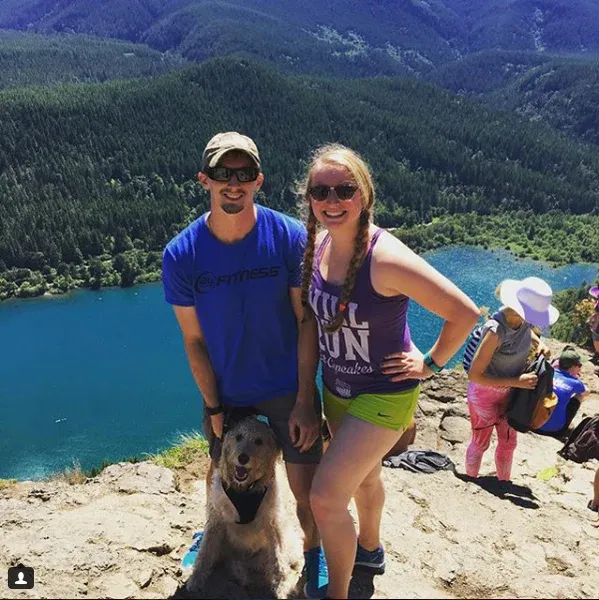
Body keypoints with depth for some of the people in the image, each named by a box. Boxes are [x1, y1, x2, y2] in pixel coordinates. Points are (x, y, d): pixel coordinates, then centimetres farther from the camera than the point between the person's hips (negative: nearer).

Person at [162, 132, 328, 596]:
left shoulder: (290, 237, -18)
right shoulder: (181, 255, -15)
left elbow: (307, 321, -13)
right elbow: (194, 340, -7)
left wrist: (304, 401, -13)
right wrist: (214, 407, -5)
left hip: (288, 388, -1)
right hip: (225, 391, 2)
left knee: (306, 488, 5)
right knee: (222, 477, 21)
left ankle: (313, 551, 38)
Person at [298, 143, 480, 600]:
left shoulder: (387, 258, -29)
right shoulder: (317, 245, -8)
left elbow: (465, 313, -24)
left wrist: (430, 364, -14)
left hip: (384, 394, -6)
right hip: (335, 389, 7)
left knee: (326, 497, -5)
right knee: (364, 475, 27)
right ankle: (369, 550, 54)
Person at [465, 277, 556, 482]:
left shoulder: (524, 320, -15)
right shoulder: (496, 330, -36)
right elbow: (474, 375, -31)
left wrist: (539, 343, -6)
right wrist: (517, 382, -29)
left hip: (508, 392, 7)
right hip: (485, 393, -7)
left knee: (508, 442, 22)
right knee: (480, 443, 14)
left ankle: (504, 483, 44)